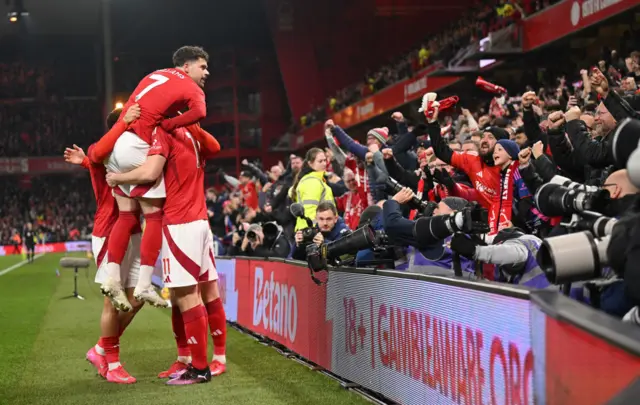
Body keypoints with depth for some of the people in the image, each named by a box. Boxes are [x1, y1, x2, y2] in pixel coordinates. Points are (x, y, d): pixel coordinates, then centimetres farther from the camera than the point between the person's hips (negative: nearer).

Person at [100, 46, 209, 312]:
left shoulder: (158, 75, 23)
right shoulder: (192, 88, -1)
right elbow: (199, 113, -21)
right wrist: (166, 126, -14)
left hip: (115, 143, 8)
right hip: (136, 147, -8)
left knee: (126, 216, 12)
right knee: (155, 216, 0)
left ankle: (112, 279, 7)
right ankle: (144, 285, -4)